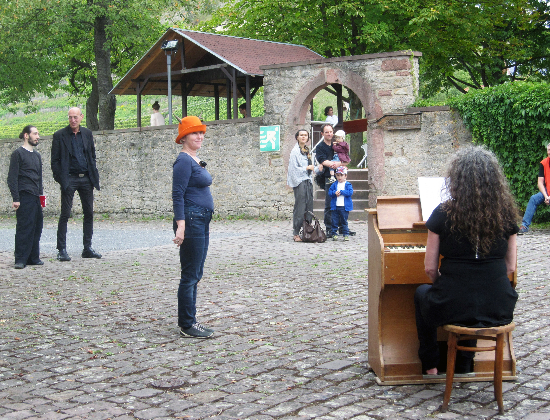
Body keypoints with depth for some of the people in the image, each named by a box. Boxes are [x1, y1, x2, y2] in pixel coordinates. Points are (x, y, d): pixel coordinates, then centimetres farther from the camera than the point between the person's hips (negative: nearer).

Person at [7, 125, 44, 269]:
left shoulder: (37, 155, 19)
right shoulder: (18, 153, -4)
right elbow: (12, 178, -8)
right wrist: (15, 198, -14)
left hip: (36, 197, 7)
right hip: (24, 196, -7)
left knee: (37, 227, 6)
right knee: (24, 227, -8)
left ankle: (33, 258, 13)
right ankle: (20, 260, -5)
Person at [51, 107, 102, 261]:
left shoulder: (87, 134, 10)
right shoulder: (60, 135, -1)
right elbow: (55, 160, -1)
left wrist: (94, 176, 6)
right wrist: (60, 178, -10)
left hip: (86, 179, 4)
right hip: (69, 179, -4)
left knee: (89, 213, 6)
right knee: (65, 214, -4)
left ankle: (87, 248, 15)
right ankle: (62, 250, 0)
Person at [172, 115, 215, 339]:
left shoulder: (196, 160, 16)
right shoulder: (184, 161, -12)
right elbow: (178, 195, -18)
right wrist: (180, 225, -26)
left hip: (201, 222, 10)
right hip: (191, 221, -10)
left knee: (195, 275, 13)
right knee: (190, 276, -4)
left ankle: (188, 321, 21)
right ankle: (187, 325, 3)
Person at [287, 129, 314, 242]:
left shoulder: (307, 151, 17)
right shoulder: (295, 151, -7)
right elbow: (294, 168, -12)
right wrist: (307, 168, -10)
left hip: (308, 181, 8)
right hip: (299, 182, -8)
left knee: (309, 207, 5)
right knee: (300, 208, -8)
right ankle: (296, 233, -4)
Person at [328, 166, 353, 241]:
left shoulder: (348, 184, 2)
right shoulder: (334, 184, 9)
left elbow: (350, 192, -12)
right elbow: (330, 192, 3)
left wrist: (341, 192, -14)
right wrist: (335, 193, -17)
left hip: (345, 207, -2)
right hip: (335, 206, 2)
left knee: (344, 221, 4)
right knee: (334, 221, 3)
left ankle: (346, 234, 10)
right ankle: (334, 234, 11)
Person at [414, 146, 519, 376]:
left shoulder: (444, 213, -8)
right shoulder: (506, 213, 0)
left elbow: (430, 267, -3)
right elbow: (510, 266, 6)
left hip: (454, 308, -3)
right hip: (499, 310, 3)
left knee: (422, 294, 32)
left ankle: (430, 365, 39)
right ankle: (463, 366, 46)